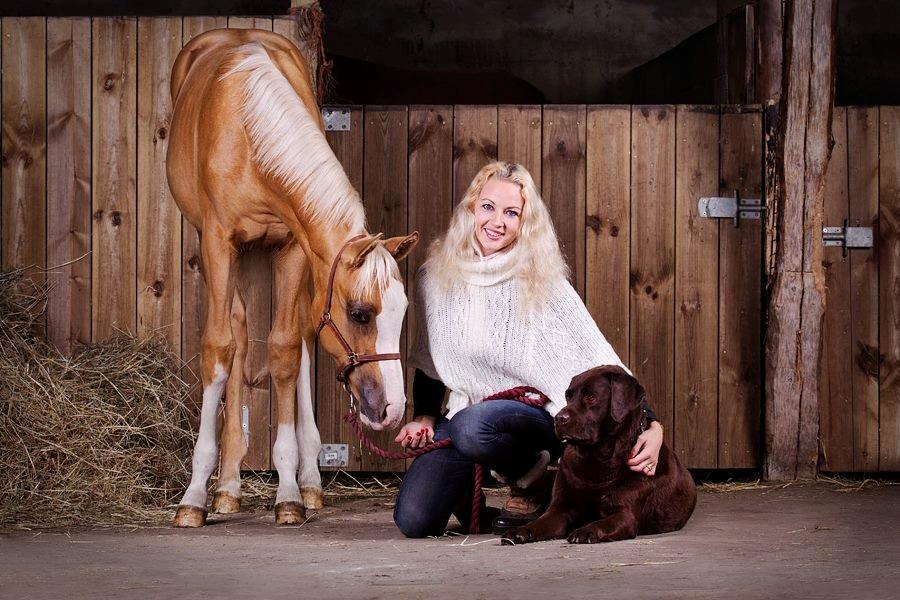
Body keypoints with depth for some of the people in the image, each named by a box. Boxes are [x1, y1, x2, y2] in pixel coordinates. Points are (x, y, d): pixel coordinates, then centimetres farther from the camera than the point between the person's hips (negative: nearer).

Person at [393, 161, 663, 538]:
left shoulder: (542, 282, -9)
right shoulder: (435, 277, 3)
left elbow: (600, 360, -13)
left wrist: (652, 425, -23)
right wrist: (423, 416, 1)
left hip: (538, 412, -3)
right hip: (466, 410, 3)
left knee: (472, 426, -39)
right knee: (413, 520, -18)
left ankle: (532, 481, -6)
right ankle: (469, 489, 16)